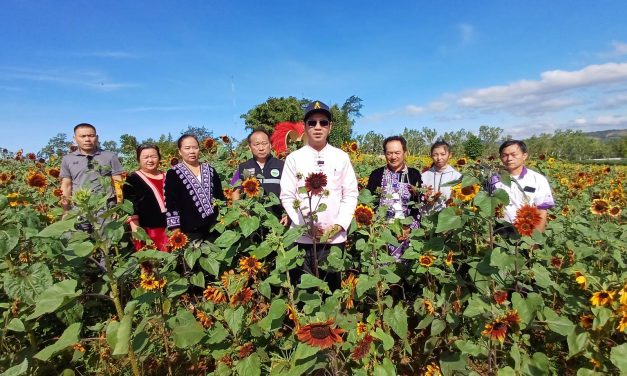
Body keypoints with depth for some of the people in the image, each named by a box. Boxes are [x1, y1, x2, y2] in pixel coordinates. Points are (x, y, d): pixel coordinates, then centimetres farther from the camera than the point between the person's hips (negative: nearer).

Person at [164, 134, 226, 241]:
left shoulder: (210, 170, 12)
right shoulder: (173, 174, -1)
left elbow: (220, 196, 16)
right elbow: (171, 204, -4)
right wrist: (176, 231, -10)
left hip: (215, 227, 4)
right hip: (190, 230, -4)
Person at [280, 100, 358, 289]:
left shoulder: (341, 157, 4)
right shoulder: (294, 158, 1)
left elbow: (351, 194, 4)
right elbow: (287, 196, 0)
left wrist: (338, 225, -7)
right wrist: (306, 226, -11)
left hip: (334, 237, 1)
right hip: (302, 237, 0)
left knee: (332, 286, 12)